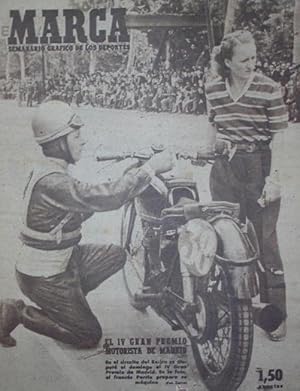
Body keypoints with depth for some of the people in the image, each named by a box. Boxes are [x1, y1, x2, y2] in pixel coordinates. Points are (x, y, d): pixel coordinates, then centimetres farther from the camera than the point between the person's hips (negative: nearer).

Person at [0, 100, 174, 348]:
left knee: (117, 255, 8)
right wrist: (151, 168, -29)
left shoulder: (48, 173, 4)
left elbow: (74, 215, 12)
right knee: (90, 336, 4)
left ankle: (66, 301, 13)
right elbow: (107, 198, -36)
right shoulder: (52, 182, -28)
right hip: (45, 279, -9)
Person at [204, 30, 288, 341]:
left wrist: (274, 177, -14)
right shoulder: (213, 89, 4)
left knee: (264, 241, 0)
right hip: (224, 168, 4)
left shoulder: (268, 89, -8)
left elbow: (278, 135, -8)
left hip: (258, 167, -4)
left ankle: (276, 313, 16)